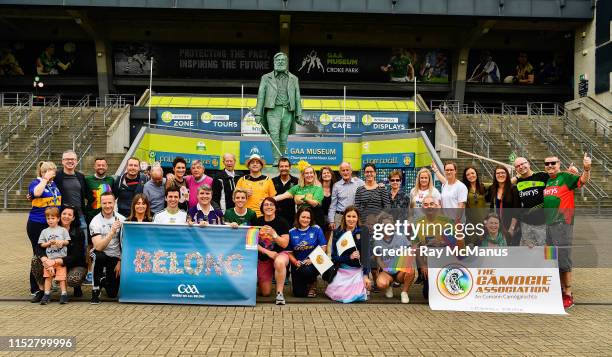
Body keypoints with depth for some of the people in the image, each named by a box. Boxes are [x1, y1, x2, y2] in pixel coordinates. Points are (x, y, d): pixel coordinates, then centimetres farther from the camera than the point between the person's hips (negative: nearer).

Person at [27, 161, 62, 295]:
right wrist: (45, 179, -19)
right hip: (37, 225, -6)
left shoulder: (54, 184, 11)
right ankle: (35, 288, 9)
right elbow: (37, 192, -30)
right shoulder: (35, 183, -7)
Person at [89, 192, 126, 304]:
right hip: (100, 254, -2)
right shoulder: (95, 221, -12)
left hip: (115, 257, 2)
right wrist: (112, 232, -36)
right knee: (98, 256, -39)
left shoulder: (121, 219, -5)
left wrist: (121, 261, -6)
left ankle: (105, 279, 34)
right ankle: (95, 290, -19)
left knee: (112, 293, -4)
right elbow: (98, 247, -25)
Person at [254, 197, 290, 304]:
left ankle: (279, 293, -24)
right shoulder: (257, 222, 0)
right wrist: (268, 252, -13)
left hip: (279, 254, -2)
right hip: (263, 258, 2)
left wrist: (274, 234, -24)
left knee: (279, 262, -42)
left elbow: (285, 244, -10)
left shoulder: (282, 222, -6)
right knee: (265, 293, -1)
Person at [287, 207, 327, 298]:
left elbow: (323, 247, -3)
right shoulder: (291, 232, 3)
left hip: (313, 263, -2)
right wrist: (295, 262, -16)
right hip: (298, 265, 2)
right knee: (299, 293, -9)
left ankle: (313, 284, 1)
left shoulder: (316, 229, -1)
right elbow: (289, 252, 3)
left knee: (306, 271, -37)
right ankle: (305, 283, 30)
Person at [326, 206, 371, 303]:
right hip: (341, 270, 0)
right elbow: (334, 256, -5)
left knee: (358, 295, -17)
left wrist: (366, 276, -13)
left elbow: (366, 256, -4)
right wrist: (349, 257, -20)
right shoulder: (337, 233, 1)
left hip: (358, 270, 0)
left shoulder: (362, 233, -1)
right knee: (339, 295, -15)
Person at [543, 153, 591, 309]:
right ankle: (561, 290, 24)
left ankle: (568, 295, 4)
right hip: (548, 225, 7)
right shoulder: (545, 180, 16)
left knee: (563, 261, -5)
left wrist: (586, 169, -39)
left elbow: (583, 180, -20)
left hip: (562, 224, -7)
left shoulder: (565, 177, -3)